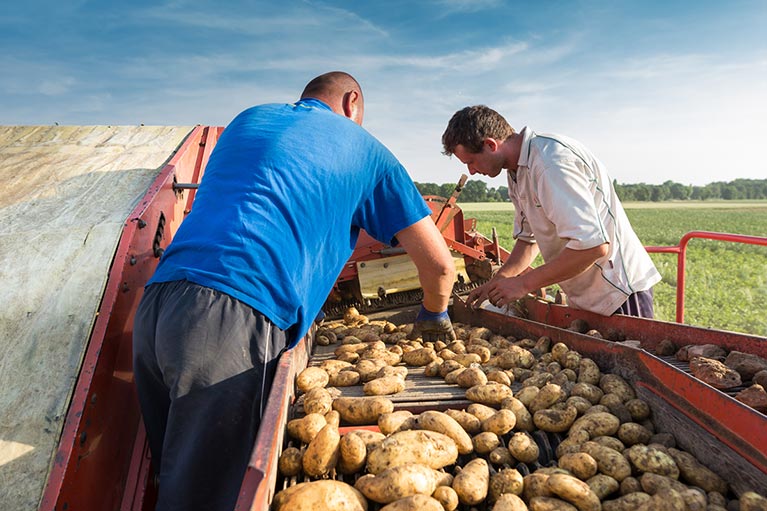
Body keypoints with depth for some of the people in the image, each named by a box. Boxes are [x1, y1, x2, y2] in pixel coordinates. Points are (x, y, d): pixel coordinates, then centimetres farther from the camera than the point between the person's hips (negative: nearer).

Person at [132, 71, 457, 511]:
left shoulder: (250, 118, 28)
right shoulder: (363, 148, 13)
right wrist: (434, 316, 35)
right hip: (234, 322, -6)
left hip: (155, 306, 7)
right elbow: (440, 264, 13)